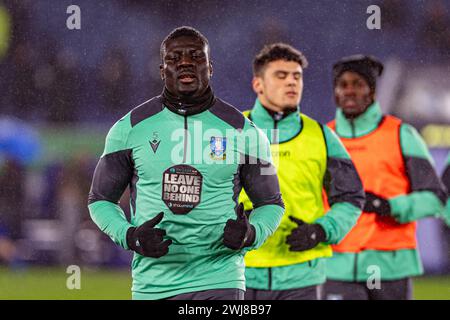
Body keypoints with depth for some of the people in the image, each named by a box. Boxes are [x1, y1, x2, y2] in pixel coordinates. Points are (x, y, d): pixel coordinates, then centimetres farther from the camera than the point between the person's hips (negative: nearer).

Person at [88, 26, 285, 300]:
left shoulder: (242, 131, 3)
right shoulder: (131, 128, 4)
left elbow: (271, 203, 13)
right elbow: (100, 199, 12)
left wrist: (251, 235, -10)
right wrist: (130, 236, -9)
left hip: (218, 282, -2)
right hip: (153, 285, 2)